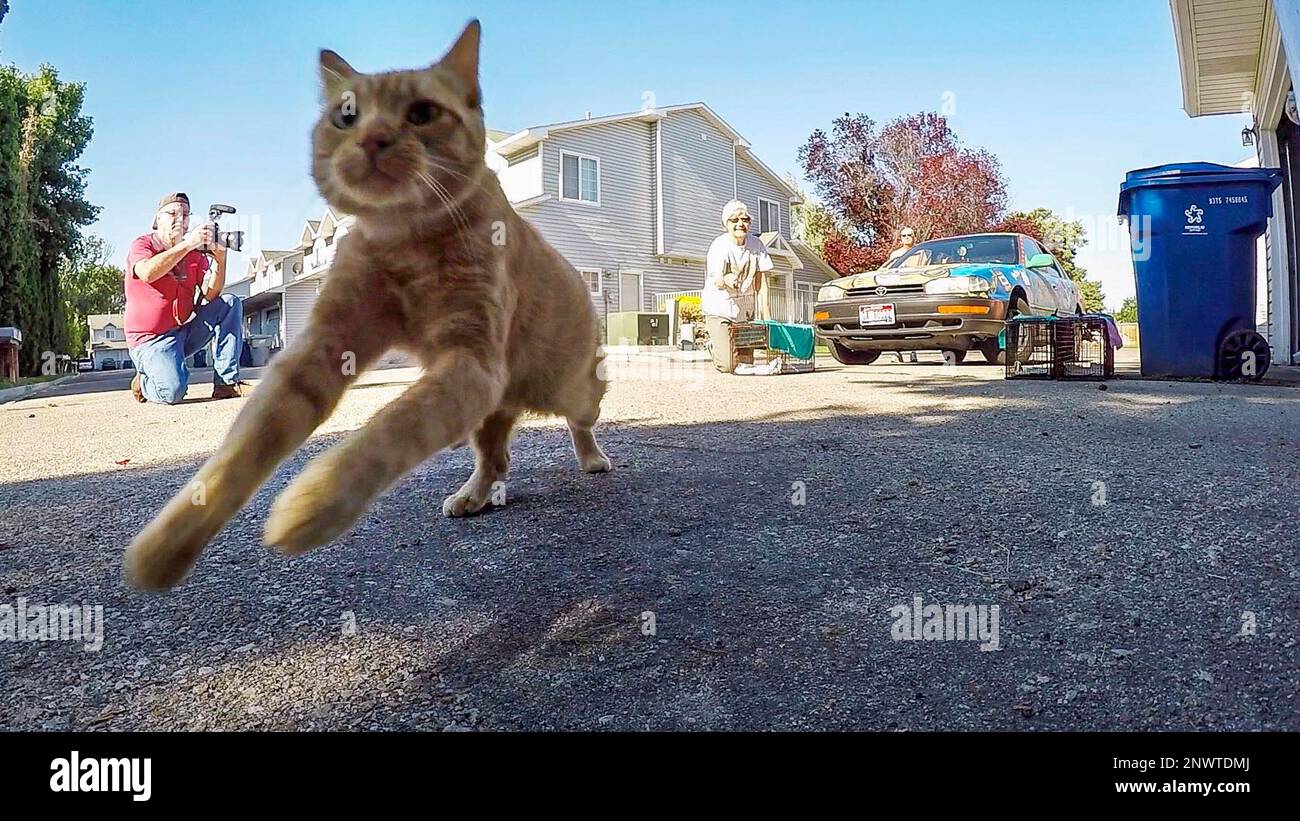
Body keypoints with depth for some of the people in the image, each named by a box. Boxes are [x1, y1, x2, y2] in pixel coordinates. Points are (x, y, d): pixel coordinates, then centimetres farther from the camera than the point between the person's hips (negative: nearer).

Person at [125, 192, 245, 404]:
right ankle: (144, 382, 11)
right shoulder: (142, 244, -4)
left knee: (230, 304, -11)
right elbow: (147, 273, -28)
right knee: (173, 392, -29)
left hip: (185, 330, 5)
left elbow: (210, 295, -7)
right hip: (151, 339, -5)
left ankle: (226, 383, -13)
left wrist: (220, 259, -21)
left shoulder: (196, 252, 7)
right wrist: (186, 244, -29)